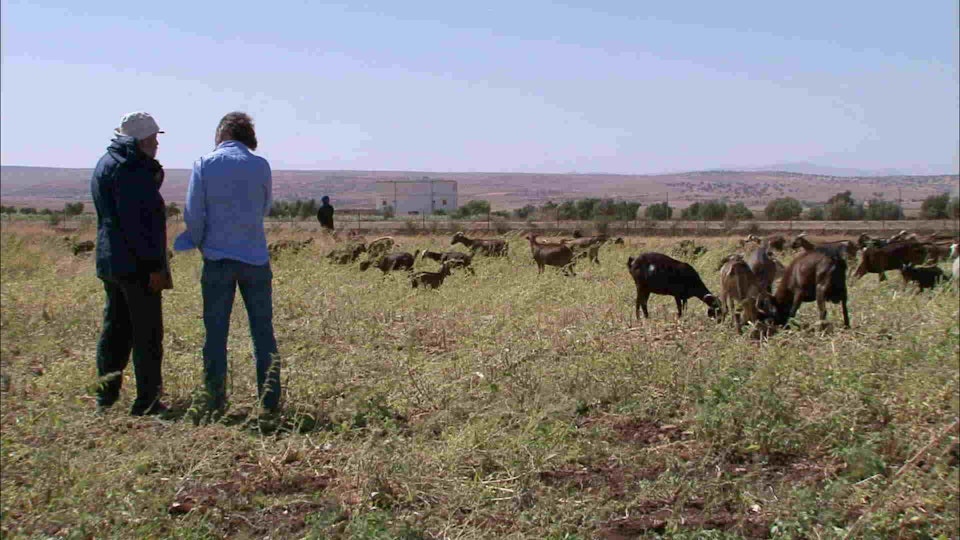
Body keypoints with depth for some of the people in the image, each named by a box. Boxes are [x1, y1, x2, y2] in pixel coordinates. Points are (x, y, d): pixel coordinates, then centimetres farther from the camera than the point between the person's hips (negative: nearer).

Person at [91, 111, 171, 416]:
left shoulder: (106, 164, 17)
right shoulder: (129, 169, -15)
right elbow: (136, 222, -21)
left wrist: (153, 168, 7)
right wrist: (154, 265, -21)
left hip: (110, 262, 10)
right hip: (136, 265, -10)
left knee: (116, 328, 14)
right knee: (147, 334, -4)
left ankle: (106, 397, 18)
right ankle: (147, 402, -1)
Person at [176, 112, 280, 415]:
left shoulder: (204, 165, -2)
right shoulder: (260, 165, -1)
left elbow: (193, 214, -2)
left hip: (218, 259, 0)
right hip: (255, 258, 1)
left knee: (216, 334, 6)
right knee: (263, 333, 7)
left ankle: (215, 404, 8)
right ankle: (270, 401, 8)